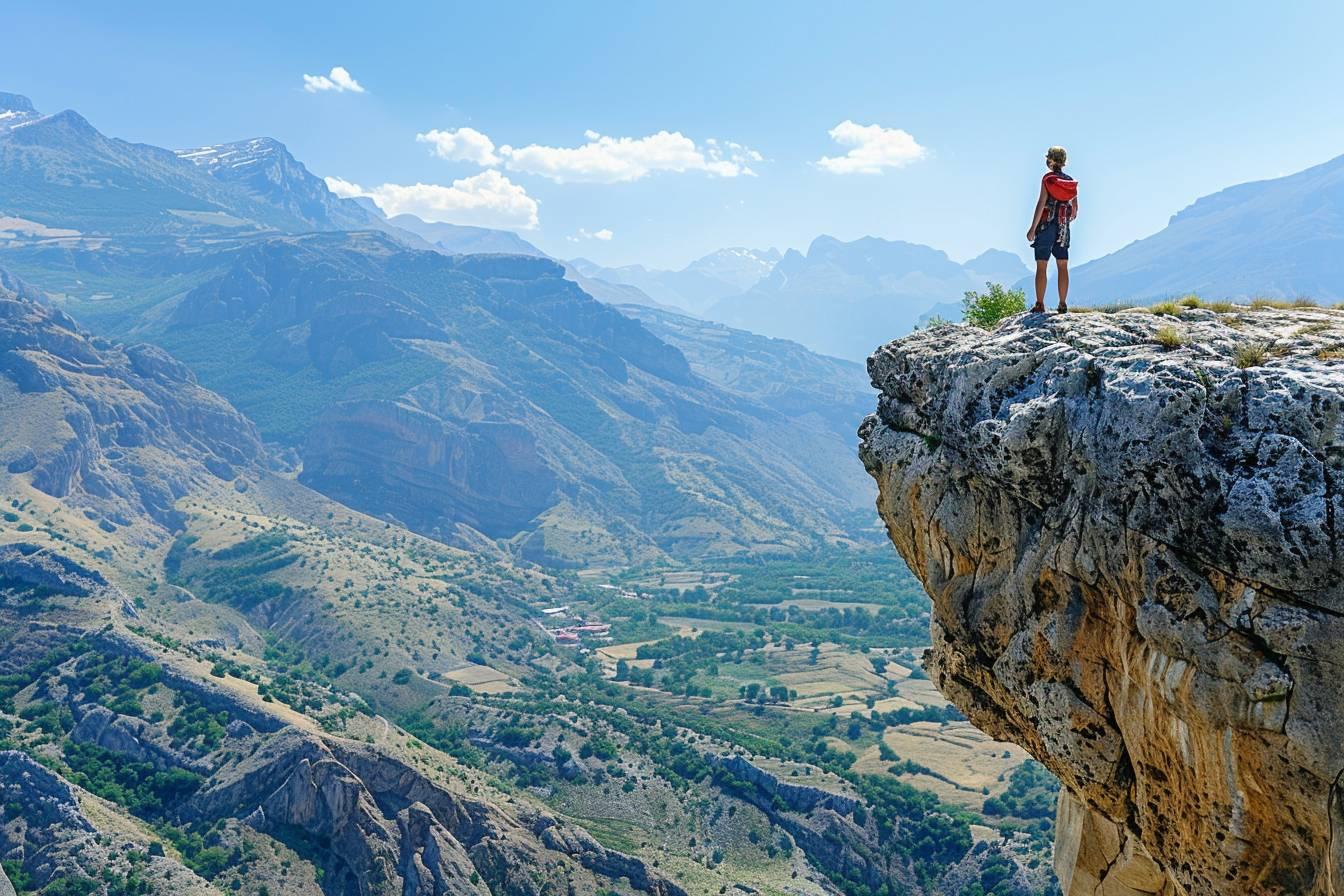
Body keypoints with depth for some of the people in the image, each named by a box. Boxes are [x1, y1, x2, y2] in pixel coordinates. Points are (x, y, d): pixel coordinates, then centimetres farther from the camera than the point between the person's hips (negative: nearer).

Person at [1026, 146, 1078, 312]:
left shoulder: (1048, 179, -7)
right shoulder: (1071, 182, 8)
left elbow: (1041, 203, -13)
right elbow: (1075, 210, 11)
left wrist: (1033, 228, -12)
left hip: (1046, 225, -5)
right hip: (1064, 228, 5)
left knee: (1041, 266, -2)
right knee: (1063, 267, 7)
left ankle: (1040, 304, -5)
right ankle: (1063, 304, 8)